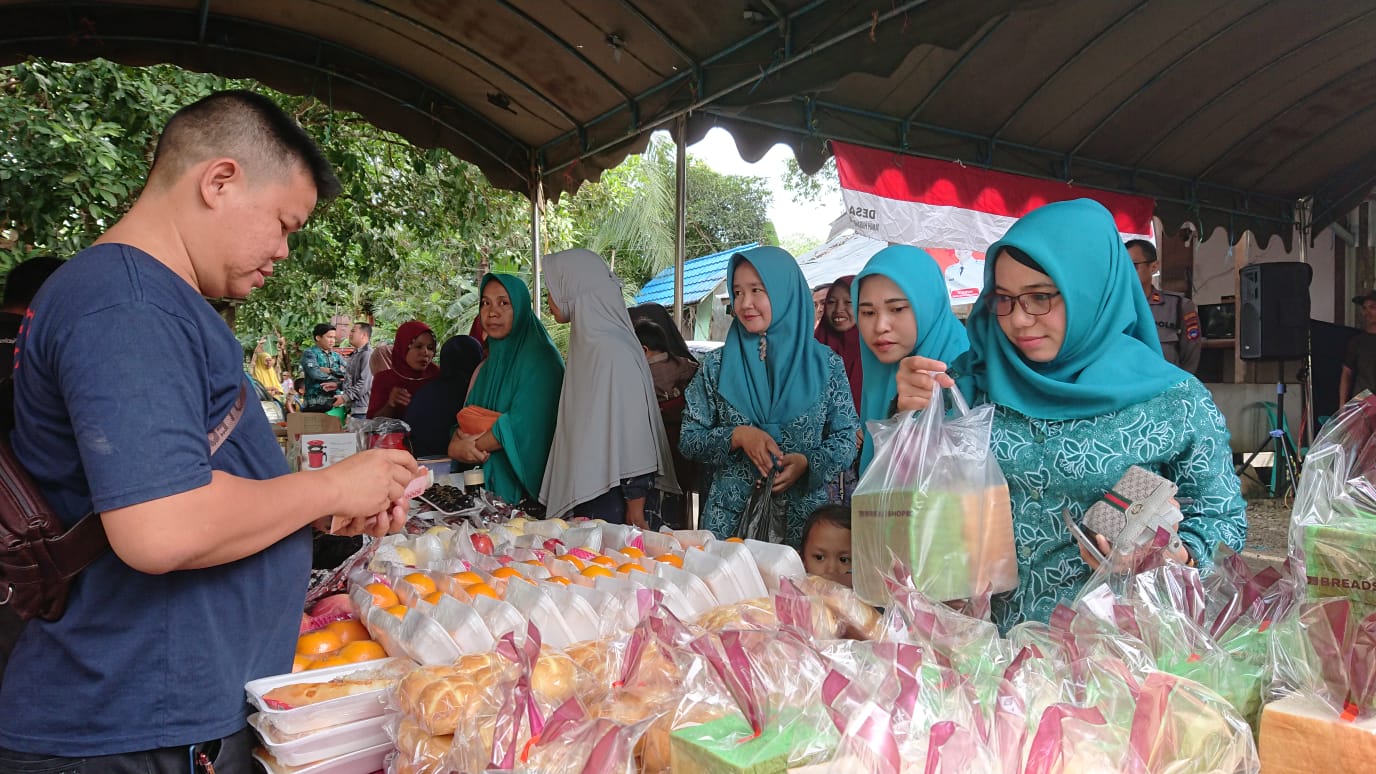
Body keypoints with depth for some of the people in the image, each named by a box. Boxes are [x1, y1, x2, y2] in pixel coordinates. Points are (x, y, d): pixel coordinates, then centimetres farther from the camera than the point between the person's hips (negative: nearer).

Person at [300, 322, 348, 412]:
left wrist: (330, 371, -12)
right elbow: (315, 373, -14)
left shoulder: (337, 356, 17)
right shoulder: (309, 353, 3)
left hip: (336, 402, 5)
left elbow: (348, 374, 2)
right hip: (316, 403, -5)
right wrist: (338, 375, -4)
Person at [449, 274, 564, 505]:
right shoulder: (485, 367, 14)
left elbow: (521, 426, -18)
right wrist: (455, 445, -12)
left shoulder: (540, 359, -10)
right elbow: (464, 420, 11)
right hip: (486, 481, 6)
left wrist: (465, 447, -10)